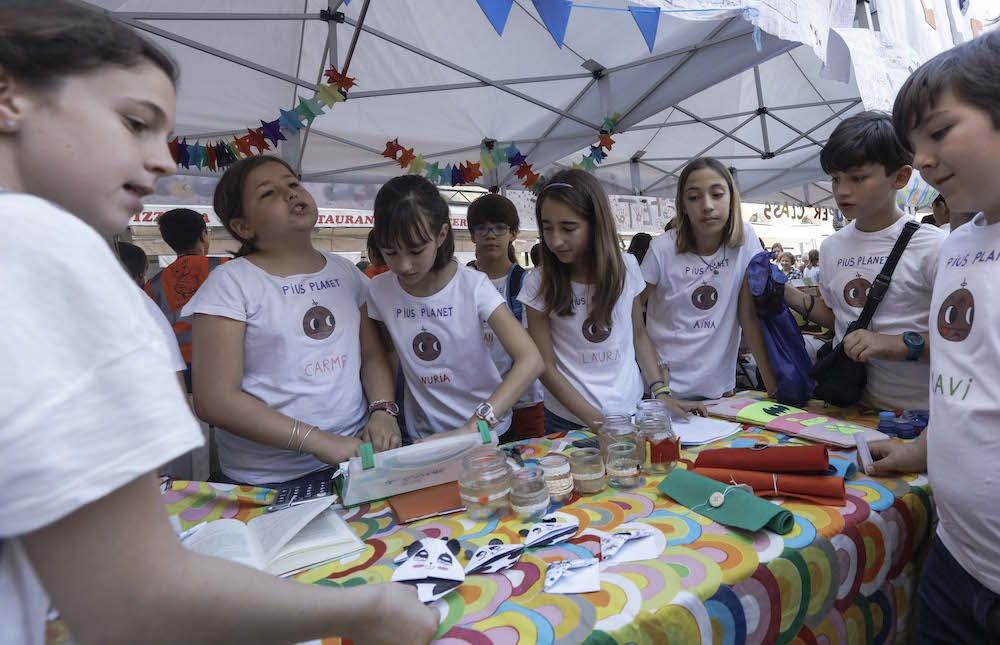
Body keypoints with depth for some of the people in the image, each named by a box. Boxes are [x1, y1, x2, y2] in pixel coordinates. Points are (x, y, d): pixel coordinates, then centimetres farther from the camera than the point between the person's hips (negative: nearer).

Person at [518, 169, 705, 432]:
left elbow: (639, 336, 5)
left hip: (630, 409, 2)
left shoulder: (627, 266, -7)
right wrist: (595, 420, -17)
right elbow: (546, 366, -10)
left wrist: (662, 394, -5)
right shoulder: (538, 284, -13)